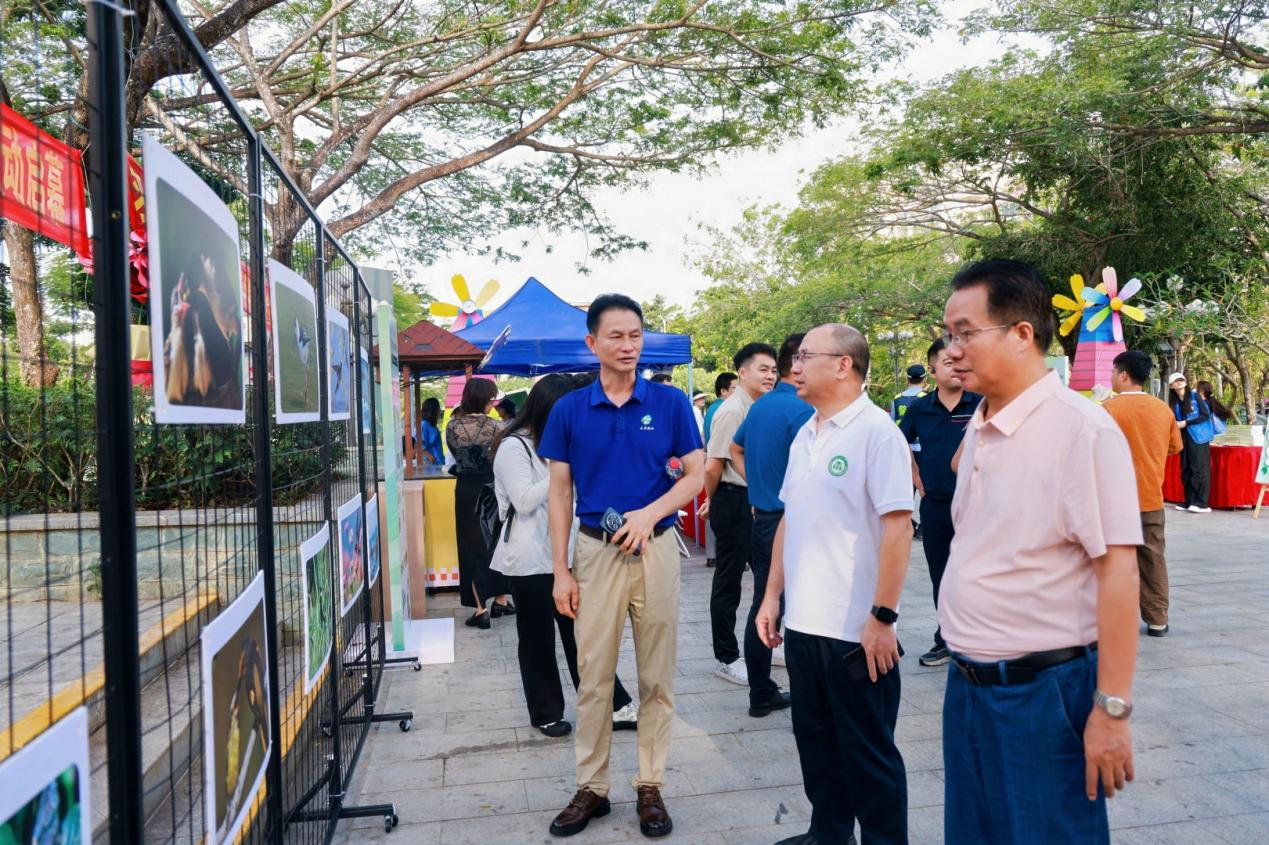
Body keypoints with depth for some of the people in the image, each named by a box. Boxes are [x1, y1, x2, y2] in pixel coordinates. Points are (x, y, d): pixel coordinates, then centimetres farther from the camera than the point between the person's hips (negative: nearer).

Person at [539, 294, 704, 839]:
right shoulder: (569, 410, 0)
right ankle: (591, 787, 22)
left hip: (655, 548, 0)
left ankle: (651, 785, 24)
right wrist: (561, 570, -1)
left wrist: (649, 513, -17)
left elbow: (696, 474, 1)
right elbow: (559, 492, 3)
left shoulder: (670, 403, -2)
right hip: (595, 550, 1)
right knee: (593, 675, 8)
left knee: (656, 675, 9)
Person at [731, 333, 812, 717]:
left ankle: (762, 694, 23)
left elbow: (735, 450, 24)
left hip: (761, 519, 9)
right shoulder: (801, 410, -16)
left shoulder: (760, 406, 11)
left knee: (762, 608, 13)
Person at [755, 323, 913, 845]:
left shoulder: (876, 431, -13)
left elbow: (898, 529, -18)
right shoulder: (805, 436, 10)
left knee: (867, 752, 9)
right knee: (816, 741, 20)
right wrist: (772, 595, 13)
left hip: (856, 630, -7)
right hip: (803, 623, 7)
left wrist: (882, 618, -19)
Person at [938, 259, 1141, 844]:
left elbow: (1117, 571, -18)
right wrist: (965, 663, 14)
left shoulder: (1082, 429, -16)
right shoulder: (978, 428, 6)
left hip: (1043, 689, -7)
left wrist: (1112, 709, -17)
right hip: (967, 682, 7)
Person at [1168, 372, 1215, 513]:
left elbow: (1206, 415, -9)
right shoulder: (1174, 402, 10)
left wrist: (1186, 423, -14)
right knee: (1186, 470, 6)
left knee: (1199, 469, -7)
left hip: (1198, 437, -5)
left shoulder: (1195, 397, -2)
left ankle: (1202, 503, -8)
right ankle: (1189, 502, 12)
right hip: (1184, 438, 5)